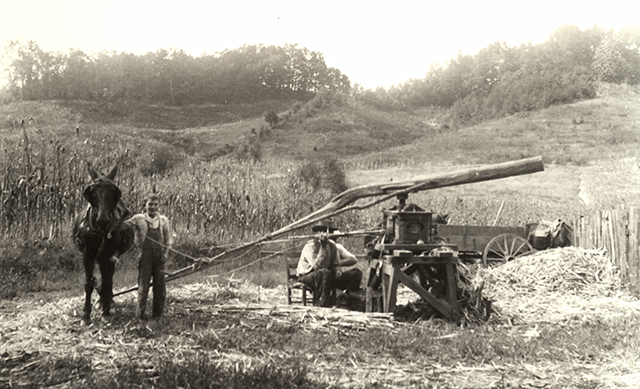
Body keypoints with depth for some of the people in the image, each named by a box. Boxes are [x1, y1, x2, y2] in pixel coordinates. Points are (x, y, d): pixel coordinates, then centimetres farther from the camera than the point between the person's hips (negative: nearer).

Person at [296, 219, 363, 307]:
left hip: (326, 277, 7)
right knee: (324, 272, -42)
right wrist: (323, 248, -30)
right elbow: (317, 266, -29)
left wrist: (337, 270, -15)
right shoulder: (311, 245, -19)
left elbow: (335, 265, 9)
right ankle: (321, 305, -35)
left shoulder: (332, 246, 3)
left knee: (356, 273, -5)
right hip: (307, 276, -7)